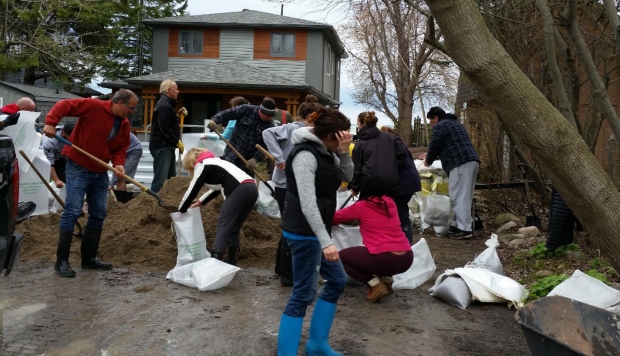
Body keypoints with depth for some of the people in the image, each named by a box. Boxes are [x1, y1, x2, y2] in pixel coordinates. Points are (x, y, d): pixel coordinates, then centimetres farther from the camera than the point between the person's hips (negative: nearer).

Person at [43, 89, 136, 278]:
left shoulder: (124, 124, 6)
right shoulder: (93, 106, -14)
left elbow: (121, 148, 10)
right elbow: (64, 105, -16)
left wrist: (119, 163, -9)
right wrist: (50, 122, -30)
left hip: (101, 173, 8)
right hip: (78, 168, -8)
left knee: (98, 214, 10)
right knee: (72, 212, -10)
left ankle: (89, 258, 21)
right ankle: (61, 261, -1)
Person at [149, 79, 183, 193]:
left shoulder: (166, 104, 20)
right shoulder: (164, 105, -15)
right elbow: (165, 128, -22)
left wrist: (178, 116, 10)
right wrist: (177, 142, -16)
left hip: (166, 146, 11)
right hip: (162, 146, -11)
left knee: (170, 177, 16)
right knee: (160, 178, -11)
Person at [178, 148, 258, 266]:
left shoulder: (201, 165, 7)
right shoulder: (213, 162, 33)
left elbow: (191, 191, 7)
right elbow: (218, 188, 39)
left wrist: (180, 211, 18)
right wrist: (199, 203, 35)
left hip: (240, 191, -9)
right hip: (252, 188, 9)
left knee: (222, 227, -8)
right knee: (233, 228, 15)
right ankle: (231, 263, 15)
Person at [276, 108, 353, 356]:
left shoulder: (326, 151, 8)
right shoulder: (305, 155, -21)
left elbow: (347, 177, 11)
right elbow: (307, 203, -26)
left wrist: (344, 151, -6)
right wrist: (326, 242, -28)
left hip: (316, 231, 10)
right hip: (304, 233, -10)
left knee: (337, 280, 18)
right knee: (303, 295, -5)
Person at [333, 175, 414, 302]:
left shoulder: (361, 206, 1)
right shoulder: (390, 203, 15)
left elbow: (336, 217, 16)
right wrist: (358, 218, 46)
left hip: (386, 259, -6)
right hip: (407, 259, 7)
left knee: (341, 257, 14)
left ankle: (375, 284, 1)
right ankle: (387, 280, 17)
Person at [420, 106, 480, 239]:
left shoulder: (440, 126, -1)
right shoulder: (455, 123, 30)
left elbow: (434, 145, -3)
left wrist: (428, 161, 17)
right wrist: (430, 155, 43)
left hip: (460, 163, -10)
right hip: (472, 160, 10)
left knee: (459, 197, -9)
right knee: (464, 196, 12)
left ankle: (464, 229, -11)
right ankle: (459, 224, 16)